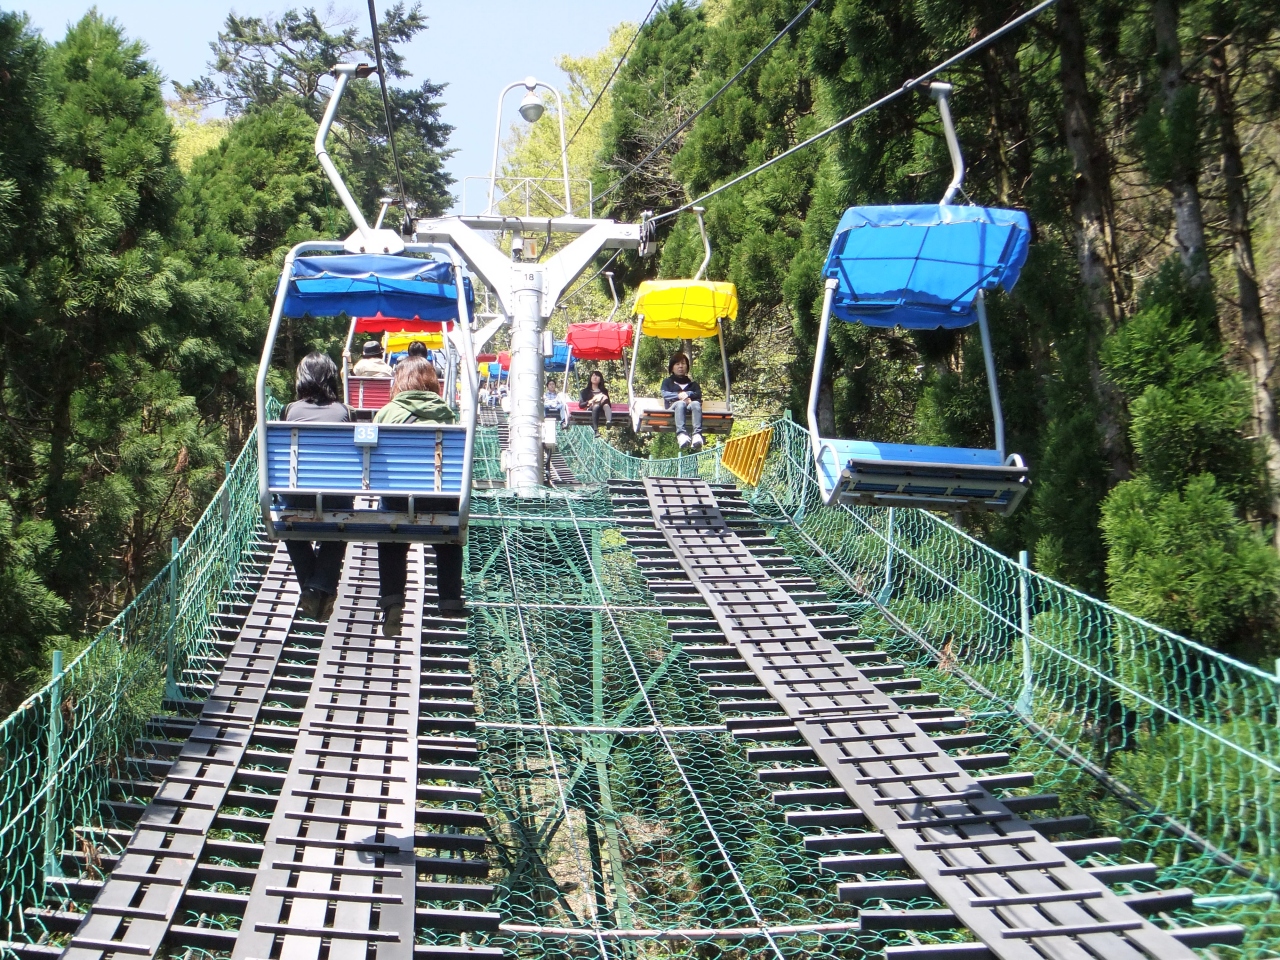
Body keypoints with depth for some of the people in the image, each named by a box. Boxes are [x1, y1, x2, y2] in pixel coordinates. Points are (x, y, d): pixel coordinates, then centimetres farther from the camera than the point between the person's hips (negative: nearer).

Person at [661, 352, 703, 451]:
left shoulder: (693, 383, 34)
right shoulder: (667, 382, 30)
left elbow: (699, 394, 13)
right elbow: (665, 395, 9)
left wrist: (687, 394, -6)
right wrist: (679, 396, -7)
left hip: (689, 408, 1)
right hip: (673, 408, -1)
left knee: (696, 404, -37)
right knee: (681, 403, -39)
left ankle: (697, 434, -61)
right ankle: (681, 434, -64)